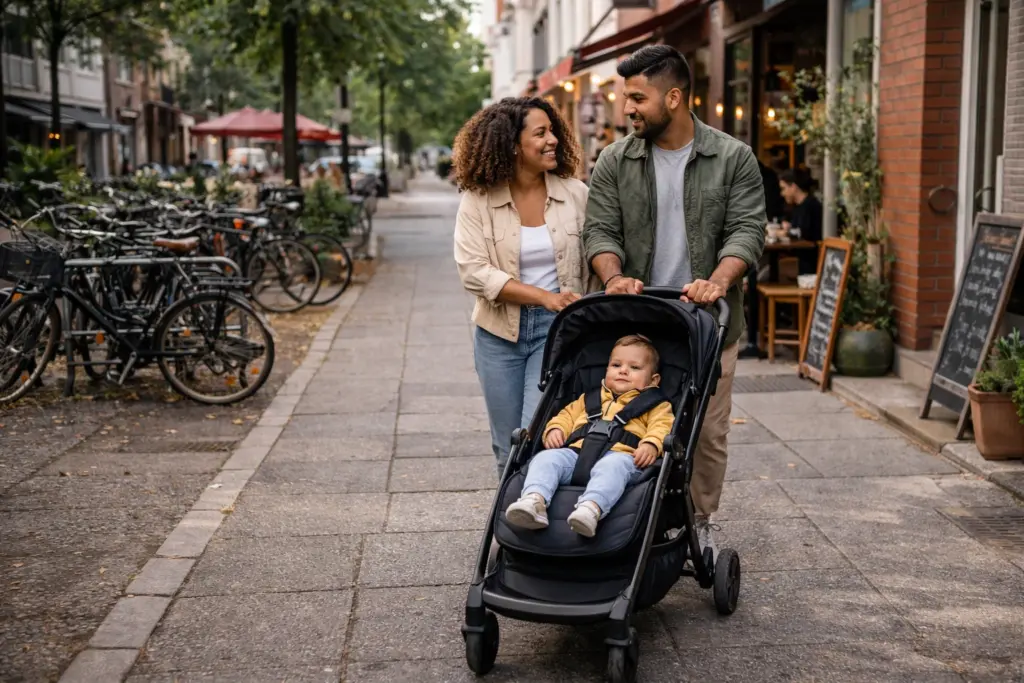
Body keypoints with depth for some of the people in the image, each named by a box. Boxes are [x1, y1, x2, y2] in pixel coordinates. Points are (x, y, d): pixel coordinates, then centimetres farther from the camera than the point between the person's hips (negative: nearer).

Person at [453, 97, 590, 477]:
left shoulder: (575, 193, -3)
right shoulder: (478, 200, -7)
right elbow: (473, 272, -14)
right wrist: (544, 297, -21)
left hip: (558, 330, -1)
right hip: (500, 333, 1)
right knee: (507, 446, 13)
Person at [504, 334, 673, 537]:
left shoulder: (655, 405, 24)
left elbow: (663, 425, 7)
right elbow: (567, 415, 38)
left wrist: (651, 445, -15)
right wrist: (555, 429, 14)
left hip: (619, 454, -4)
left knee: (612, 466, -40)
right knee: (546, 458, -25)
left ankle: (592, 508, -64)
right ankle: (535, 501, -49)